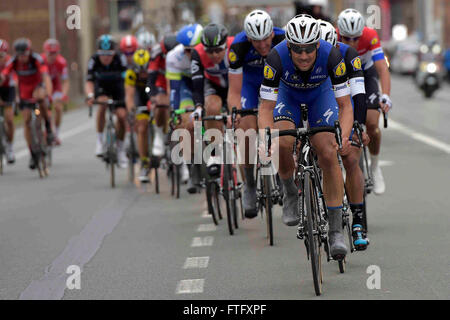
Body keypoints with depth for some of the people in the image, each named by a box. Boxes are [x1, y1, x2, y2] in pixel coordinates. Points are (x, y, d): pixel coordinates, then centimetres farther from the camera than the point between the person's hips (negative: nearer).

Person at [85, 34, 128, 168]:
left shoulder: (120, 60, -29)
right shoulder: (94, 61, -27)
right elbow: (89, 82, -29)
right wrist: (90, 95, -49)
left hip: (117, 88, 1)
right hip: (101, 87, 0)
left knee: (122, 115, -16)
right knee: (103, 103, -33)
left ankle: (120, 148, 7)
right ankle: (99, 140, -22)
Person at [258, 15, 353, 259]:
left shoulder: (331, 56, -35)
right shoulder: (277, 57, -35)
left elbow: (345, 105, -29)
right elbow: (266, 108, -32)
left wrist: (343, 136, -47)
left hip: (321, 93, 0)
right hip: (288, 94, 0)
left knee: (329, 155, -16)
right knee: (282, 143, -27)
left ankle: (336, 231, -10)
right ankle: (290, 192, 4)